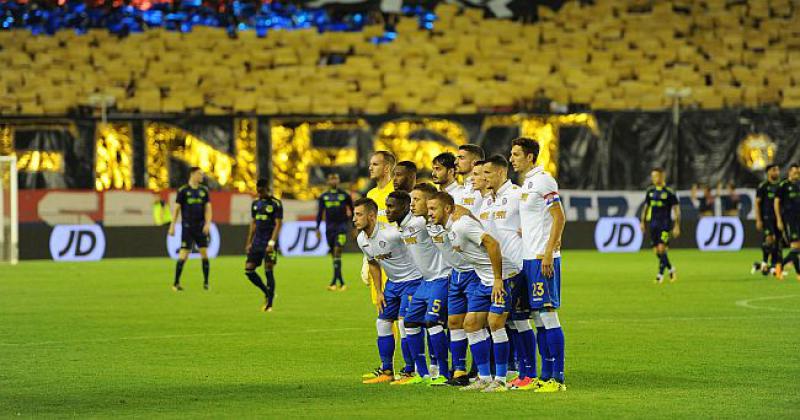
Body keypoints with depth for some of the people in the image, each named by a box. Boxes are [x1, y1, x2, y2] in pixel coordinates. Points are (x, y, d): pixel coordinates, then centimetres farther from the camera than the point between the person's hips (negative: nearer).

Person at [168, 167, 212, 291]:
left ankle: (206, 282, 8)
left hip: (201, 228, 3)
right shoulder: (183, 190, -2)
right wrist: (172, 226, -3)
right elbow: (177, 208, 0)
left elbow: (208, 208, 7)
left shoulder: (204, 190, 9)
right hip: (187, 227, -3)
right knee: (183, 254, -7)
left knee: (204, 253, -1)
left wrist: (208, 223, -7)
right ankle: (176, 283, 2)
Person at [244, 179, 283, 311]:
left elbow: (278, 225, -11)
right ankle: (268, 293, 18)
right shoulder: (255, 203, 12)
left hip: (269, 243, -6)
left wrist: (271, 243, -20)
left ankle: (269, 304, -3)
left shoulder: (276, 204, -7)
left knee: (268, 271, -9)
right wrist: (249, 243, 13)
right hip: (257, 243, 6)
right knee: (248, 270, 0)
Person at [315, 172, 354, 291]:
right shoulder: (323, 197, 10)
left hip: (342, 226, -4)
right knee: (334, 255, 7)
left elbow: (352, 211, 10)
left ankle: (334, 282, -23)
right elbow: (320, 213, 9)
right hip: (329, 227, 4)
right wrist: (317, 229, 1)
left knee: (337, 252, -17)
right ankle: (341, 283, 16)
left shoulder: (344, 195, 4)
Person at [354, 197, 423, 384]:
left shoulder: (390, 233, -27)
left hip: (412, 279, -8)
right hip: (392, 282, 8)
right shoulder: (362, 239, 0)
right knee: (382, 322, 6)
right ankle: (387, 372, 15)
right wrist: (378, 292, 12)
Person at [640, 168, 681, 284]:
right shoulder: (650, 191, 9)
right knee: (657, 251, 6)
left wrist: (677, 226, -10)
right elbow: (646, 207, 19)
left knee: (661, 248, -15)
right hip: (654, 224, 6)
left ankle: (660, 274, -8)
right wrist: (642, 221, 12)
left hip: (665, 224, -6)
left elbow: (676, 209, -5)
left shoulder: (669, 192, -7)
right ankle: (671, 269, 26)